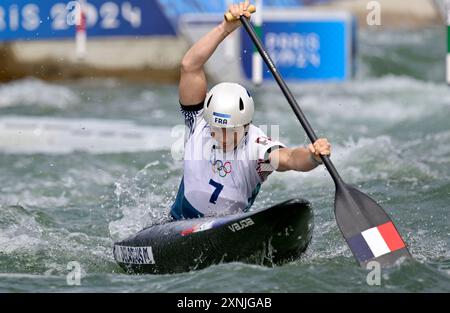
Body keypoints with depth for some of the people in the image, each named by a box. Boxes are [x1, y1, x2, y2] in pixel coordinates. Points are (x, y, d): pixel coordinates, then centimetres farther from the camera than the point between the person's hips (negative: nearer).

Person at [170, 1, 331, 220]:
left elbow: (290, 158, -40)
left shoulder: (257, 147, -19)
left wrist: (313, 156, -64)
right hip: (179, 226, 1)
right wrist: (225, 28, -29)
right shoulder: (199, 123, -12)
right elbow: (189, 66, -21)